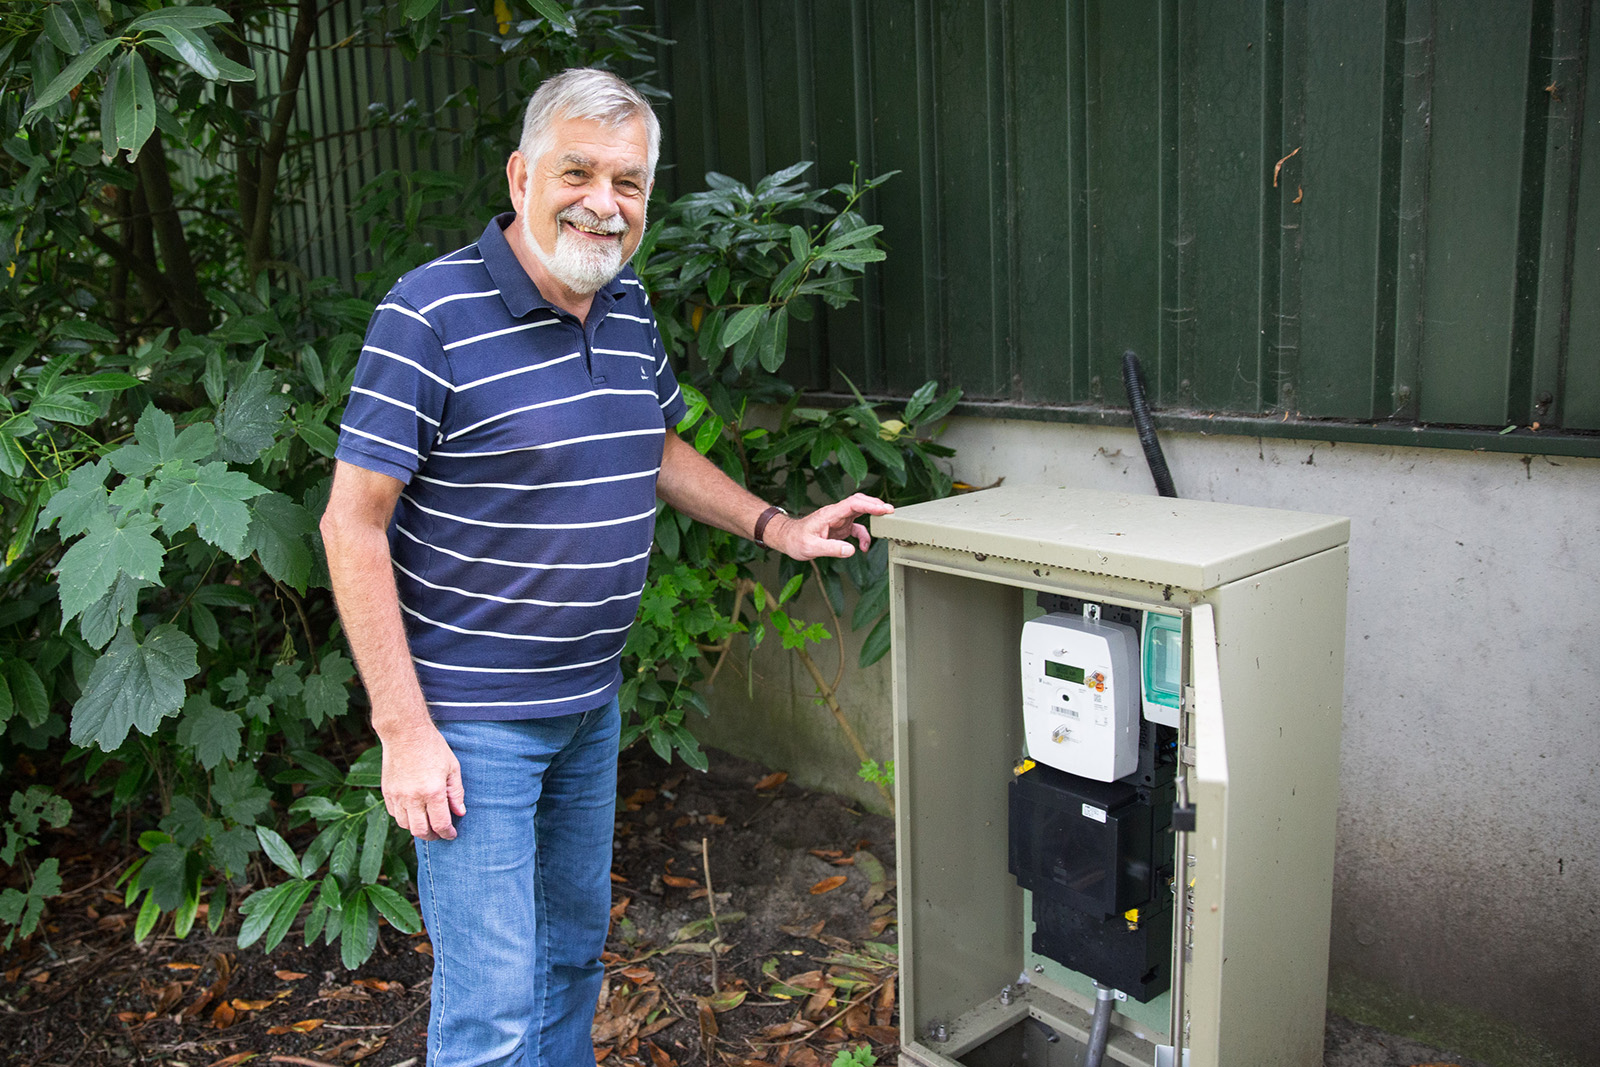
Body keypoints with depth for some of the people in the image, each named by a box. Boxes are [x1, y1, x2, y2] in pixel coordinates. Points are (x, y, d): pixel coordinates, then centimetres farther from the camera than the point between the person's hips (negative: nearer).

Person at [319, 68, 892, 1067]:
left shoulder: (630, 310, 4)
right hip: (470, 719, -7)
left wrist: (779, 527, 12)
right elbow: (353, 525, -17)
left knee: (574, 949, 23)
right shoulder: (431, 315, -18)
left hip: (592, 702, 7)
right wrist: (403, 728, -20)